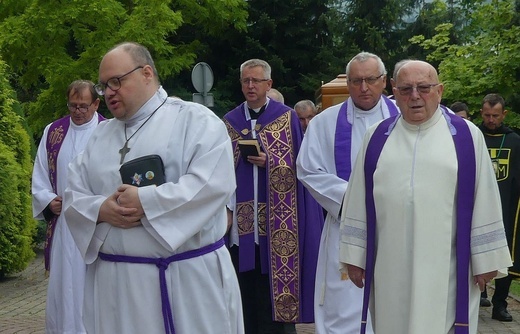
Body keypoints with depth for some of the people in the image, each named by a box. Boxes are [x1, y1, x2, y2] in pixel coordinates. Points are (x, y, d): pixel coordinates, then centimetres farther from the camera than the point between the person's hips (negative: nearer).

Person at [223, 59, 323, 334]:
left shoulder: (287, 117, 2)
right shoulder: (230, 121, 11)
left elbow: (297, 165, 0)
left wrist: (268, 162, -16)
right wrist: (226, 207, 0)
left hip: (276, 220, -3)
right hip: (242, 219, 3)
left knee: (274, 282, 0)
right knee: (246, 288, 7)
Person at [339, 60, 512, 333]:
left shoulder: (466, 136, 0)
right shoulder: (376, 137, 6)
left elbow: (484, 201, 1)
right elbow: (358, 201, 7)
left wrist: (485, 258, -1)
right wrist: (354, 256, 4)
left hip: (446, 268, -2)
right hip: (390, 267, 2)